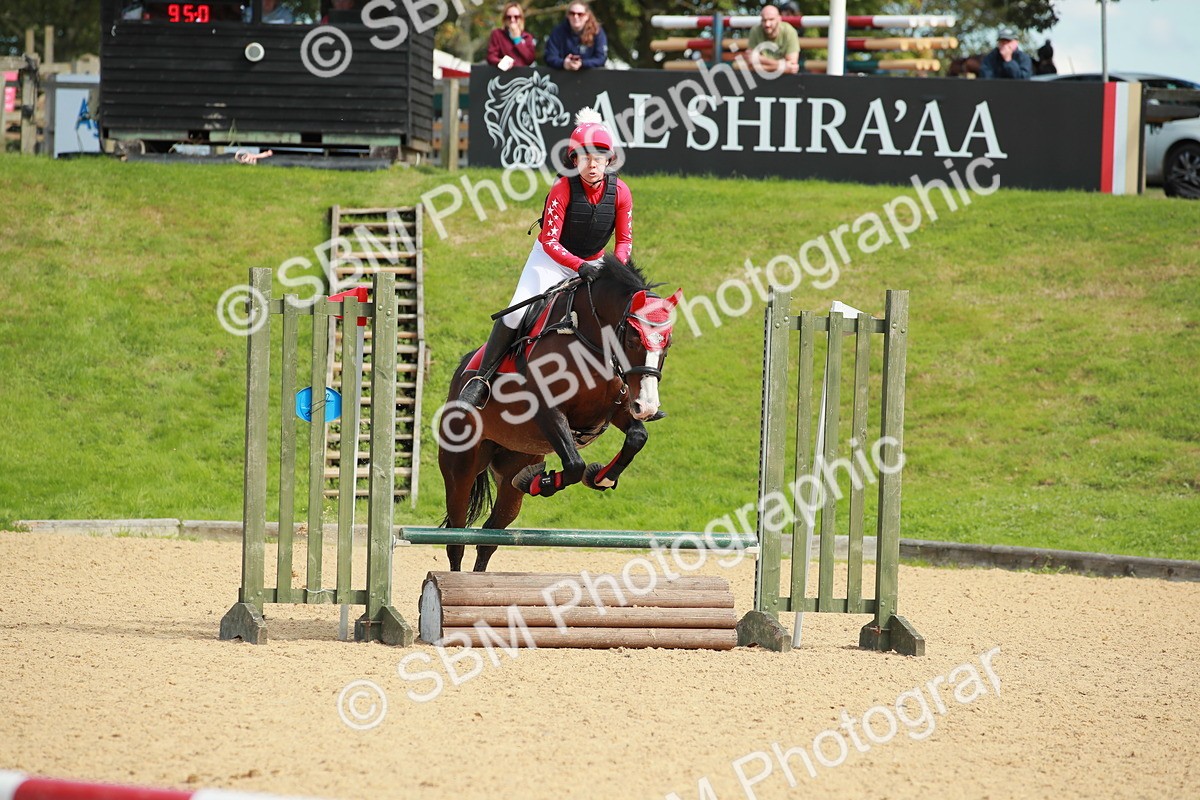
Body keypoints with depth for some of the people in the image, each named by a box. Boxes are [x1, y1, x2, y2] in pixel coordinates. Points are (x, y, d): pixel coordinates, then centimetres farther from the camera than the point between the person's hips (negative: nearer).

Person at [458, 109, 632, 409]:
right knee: (517, 313, -20)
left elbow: (624, 240, -7)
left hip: (593, 263, 4)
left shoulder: (620, 192, -14)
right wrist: (579, 266, -39)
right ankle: (482, 379, -10)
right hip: (551, 260, -4)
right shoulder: (562, 189, -23)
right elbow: (550, 241, -24)